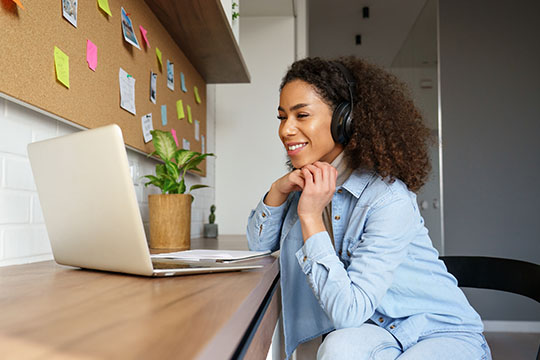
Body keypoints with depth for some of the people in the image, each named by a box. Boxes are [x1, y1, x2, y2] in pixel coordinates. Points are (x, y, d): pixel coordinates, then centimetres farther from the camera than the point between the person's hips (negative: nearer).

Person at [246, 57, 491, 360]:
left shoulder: (390, 199, -26)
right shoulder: (308, 183, -3)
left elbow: (348, 312, -28)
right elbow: (259, 244, 6)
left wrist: (310, 216, -29)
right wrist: (278, 190, -12)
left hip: (443, 333, -4)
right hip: (376, 331, 4)